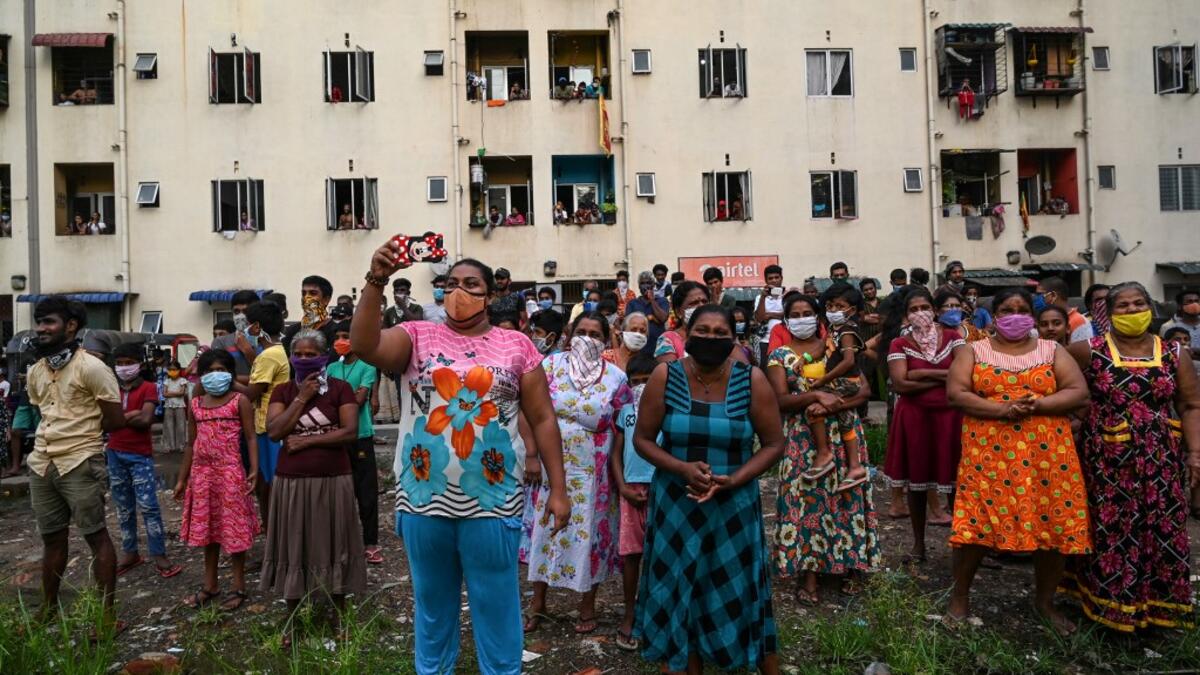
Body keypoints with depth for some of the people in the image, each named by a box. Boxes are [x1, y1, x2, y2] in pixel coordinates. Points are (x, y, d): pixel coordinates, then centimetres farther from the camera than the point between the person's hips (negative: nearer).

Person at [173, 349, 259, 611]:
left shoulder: (240, 401, -4)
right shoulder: (195, 405, 10)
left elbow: (250, 438, -6)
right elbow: (190, 444, 15)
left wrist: (254, 470, -17)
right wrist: (182, 479, 14)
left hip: (229, 473, -5)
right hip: (202, 473, 5)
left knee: (233, 529, 1)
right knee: (207, 528, 14)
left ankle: (239, 586, 13)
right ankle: (210, 585, 26)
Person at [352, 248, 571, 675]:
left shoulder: (516, 345, 2)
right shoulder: (418, 336, 3)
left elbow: (542, 419, 1)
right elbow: (364, 346, -15)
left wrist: (558, 488, -2)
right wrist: (376, 281, -25)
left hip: (492, 499, -1)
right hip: (424, 496, 2)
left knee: (496, 605, 11)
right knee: (432, 602, 19)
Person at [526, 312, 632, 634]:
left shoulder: (616, 378, -4)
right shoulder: (551, 364, -3)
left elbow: (621, 429, -2)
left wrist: (618, 472, -5)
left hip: (591, 473, -1)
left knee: (588, 534, 9)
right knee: (544, 530, 11)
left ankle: (587, 605, 29)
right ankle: (537, 602, 29)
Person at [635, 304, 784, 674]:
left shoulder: (752, 380, -9)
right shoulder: (665, 376, -8)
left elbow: (774, 444, -4)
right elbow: (642, 439, -3)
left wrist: (732, 481, -17)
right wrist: (682, 468, -19)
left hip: (735, 506, -1)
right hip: (676, 504, 1)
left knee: (740, 593, 9)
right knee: (681, 592, 12)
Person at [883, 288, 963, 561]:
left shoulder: (952, 337, 4)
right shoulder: (899, 344, 0)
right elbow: (899, 384, -13)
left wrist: (923, 374, -13)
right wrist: (943, 378, -11)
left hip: (950, 415, 0)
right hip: (914, 417, 0)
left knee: (955, 478, 2)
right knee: (916, 479, 7)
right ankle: (918, 543, 21)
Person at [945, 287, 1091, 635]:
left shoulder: (1052, 351, 10)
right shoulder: (972, 351, 6)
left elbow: (1079, 392, 1)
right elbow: (955, 393, -5)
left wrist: (1036, 404, -15)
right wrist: (1001, 409, -17)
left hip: (1046, 454, 2)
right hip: (988, 453, -2)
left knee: (1054, 527, 4)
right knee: (976, 524, -4)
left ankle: (1044, 601, 26)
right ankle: (960, 594, 17)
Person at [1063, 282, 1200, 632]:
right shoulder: (1089, 351, -4)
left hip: (1161, 462, 3)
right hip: (1107, 461, -3)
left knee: (1161, 533, 7)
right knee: (1111, 532, 3)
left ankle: (1155, 606, 24)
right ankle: (1110, 606, 18)